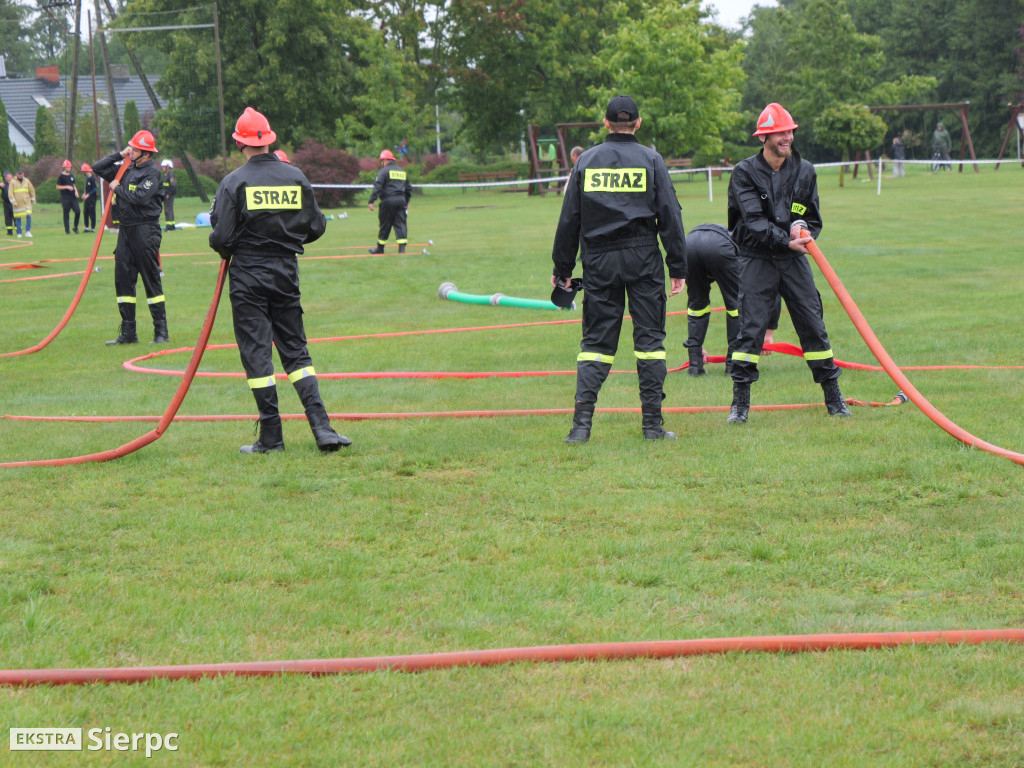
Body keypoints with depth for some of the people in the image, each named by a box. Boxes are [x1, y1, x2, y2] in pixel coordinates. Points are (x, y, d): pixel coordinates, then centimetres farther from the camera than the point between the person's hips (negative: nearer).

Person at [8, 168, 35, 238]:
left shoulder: (27, 181, 7)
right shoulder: (13, 182, -1)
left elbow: (32, 190, 16)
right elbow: (10, 193, -4)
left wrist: (33, 200, 16)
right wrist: (13, 201, -13)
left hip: (27, 202, 2)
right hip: (18, 203, -2)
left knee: (28, 216, -13)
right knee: (18, 218, 1)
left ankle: (28, 232, -8)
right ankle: (19, 233, 10)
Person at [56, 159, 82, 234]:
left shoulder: (71, 175, 16)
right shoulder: (61, 176, -2)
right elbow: (58, 187, -5)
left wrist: (76, 191, 7)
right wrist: (67, 187, -15)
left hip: (73, 197, 5)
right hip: (65, 197, -5)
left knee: (78, 211, -8)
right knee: (66, 214, -1)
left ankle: (75, 227, 7)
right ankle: (67, 230, 6)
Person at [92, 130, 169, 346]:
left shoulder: (152, 172, -9)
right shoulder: (126, 168, 13)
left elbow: (140, 197, -21)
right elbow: (97, 168, 17)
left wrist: (118, 189, -7)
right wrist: (120, 154, 9)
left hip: (145, 229, -8)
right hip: (125, 229, 8)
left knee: (151, 280, -5)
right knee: (123, 279, 7)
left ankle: (161, 332, -1)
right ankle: (128, 333, 12)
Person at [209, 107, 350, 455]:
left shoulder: (234, 182, -9)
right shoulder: (296, 177, 3)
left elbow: (221, 236, -13)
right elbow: (316, 227, 7)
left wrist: (225, 250, 10)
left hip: (248, 276, -4)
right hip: (287, 273, 4)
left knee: (256, 352, 1)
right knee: (295, 351, 10)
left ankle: (271, 436, 0)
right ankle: (321, 426, -2)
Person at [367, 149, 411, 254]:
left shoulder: (384, 171, -3)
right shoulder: (402, 172, 18)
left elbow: (377, 187, -12)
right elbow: (408, 188, 25)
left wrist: (371, 201, -15)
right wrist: (406, 202, 34)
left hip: (388, 201, -5)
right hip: (401, 200, 5)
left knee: (385, 225, 3)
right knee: (400, 224, 2)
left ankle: (380, 248, 14)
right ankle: (402, 247, -10)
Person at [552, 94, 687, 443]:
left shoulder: (586, 161, 6)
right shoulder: (650, 160, 1)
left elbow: (569, 219, 7)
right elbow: (670, 216, -2)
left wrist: (562, 269, 13)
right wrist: (678, 268, 2)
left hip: (599, 260, 2)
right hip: (643, 258, -1)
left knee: (595, 340, 5)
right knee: (649, 337, 4)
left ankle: (582, 423, -5)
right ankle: (652, 423, 2)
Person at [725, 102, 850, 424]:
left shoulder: (805, 171, 6)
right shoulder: (745, 173, -6)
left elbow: (814, 219, 8)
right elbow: (753, 222, -16)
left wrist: (802, 226, -16)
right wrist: (786, 241, -27)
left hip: (793, 259, 3)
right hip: (756, 260, -3)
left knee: (813, 325, 2)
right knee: (750, 327, -8)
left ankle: (833, 398, 12)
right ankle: (740, 403, -1)